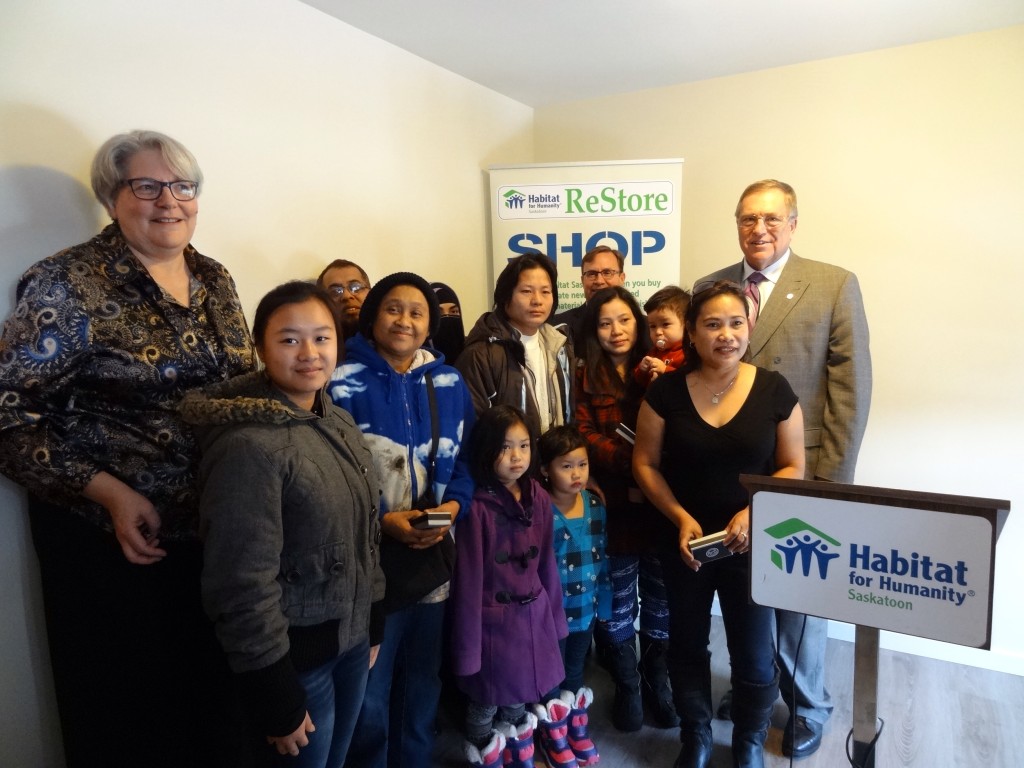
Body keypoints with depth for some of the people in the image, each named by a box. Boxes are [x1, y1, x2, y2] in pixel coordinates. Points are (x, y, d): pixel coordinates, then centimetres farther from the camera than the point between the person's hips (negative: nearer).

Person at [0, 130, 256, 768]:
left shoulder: (215, 280, 6)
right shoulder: (70, 284, -11)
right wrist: (107, 491, -20)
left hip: (215, 524, 5)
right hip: (112, 541, -5)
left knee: (213, 690, 20)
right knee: (125, 711, 13)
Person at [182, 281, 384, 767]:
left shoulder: (339, 422, 2)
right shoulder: (249, 444, -23)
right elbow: (244, 584, -22)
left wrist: (373, 625, 12)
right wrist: (277, 701, -16)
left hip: (350, 636, 7)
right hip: (298, 652, -7)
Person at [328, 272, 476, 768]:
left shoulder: (449, 384, 5)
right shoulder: (342, 384, -10)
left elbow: (465, 459, 9)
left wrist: (452, 506, -9)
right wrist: (381, 519, -20)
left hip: (433, 554, 5)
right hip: (369, 558, -4)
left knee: (423, 679, 22)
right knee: (369, 692, 9)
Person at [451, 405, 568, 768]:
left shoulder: (539, 498, -3)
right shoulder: (477, 507, -20)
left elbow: (547, 563, 4)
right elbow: (468, 581, -16)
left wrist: (555, 617, 10)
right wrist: (468, 648, -12)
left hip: (534, 616, 5)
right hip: (494, 620, -5)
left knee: (520, 700, 23)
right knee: (485, 706, 14)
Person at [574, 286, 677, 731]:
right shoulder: (584, 378, 1)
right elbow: (585, 437, -8)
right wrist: (632, 461, -19)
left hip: (660, 503, 1)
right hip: (614, 507, -1)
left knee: (661, 600, 12)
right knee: (617, 603, 12)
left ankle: (656, 682, 35)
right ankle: (626, 687, 33)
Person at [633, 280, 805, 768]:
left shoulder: (773, 390, -8)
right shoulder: (667, 390, -9)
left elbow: (794, 467, -3)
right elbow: (645, 463, -4)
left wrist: (753, 513, -18)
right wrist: (681, 517, -16)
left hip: (752, 544, -1)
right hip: (684, 541, 1)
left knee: (753, 653, 11)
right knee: (687, 645, 18)